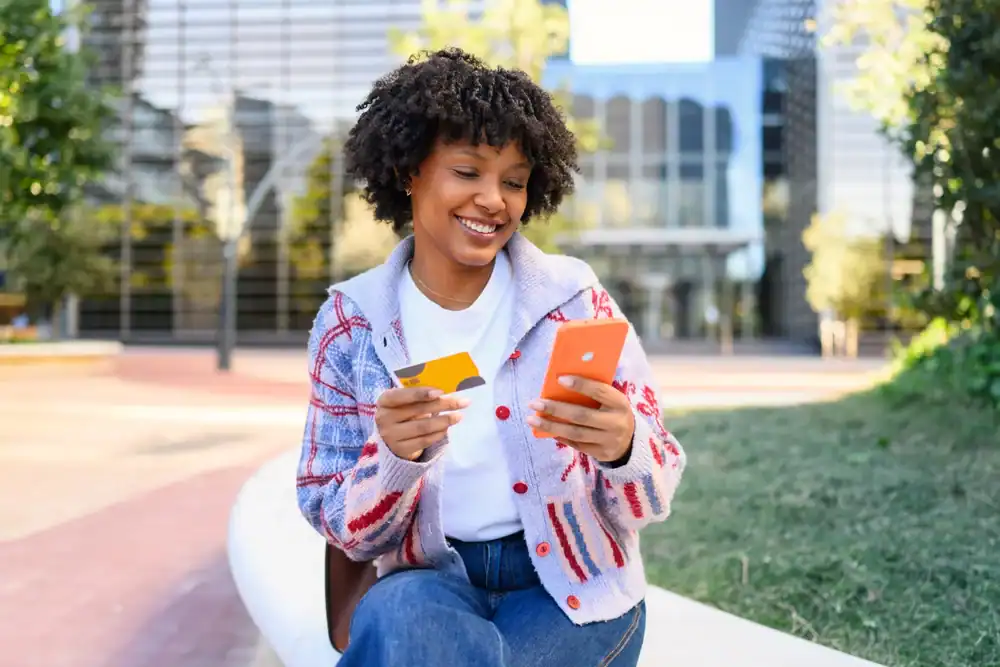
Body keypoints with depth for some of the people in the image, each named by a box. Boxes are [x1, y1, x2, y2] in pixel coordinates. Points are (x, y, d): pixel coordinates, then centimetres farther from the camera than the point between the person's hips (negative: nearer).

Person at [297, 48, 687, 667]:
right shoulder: (352, 321, -3)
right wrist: (397, 458, -25)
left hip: (575, 588, -1)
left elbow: (655, 499, -7)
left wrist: (621, 450, -30)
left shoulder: (572, 297, -7)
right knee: (396, 613, -31)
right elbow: (347, 532, -4)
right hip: (431, 580, 2)